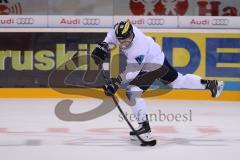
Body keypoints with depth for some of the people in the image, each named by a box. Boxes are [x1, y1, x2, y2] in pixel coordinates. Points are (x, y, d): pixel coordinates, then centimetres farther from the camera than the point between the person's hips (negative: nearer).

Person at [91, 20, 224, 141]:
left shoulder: (137, 49, -40)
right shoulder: (121, 30, -21)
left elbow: (131, 72, -36)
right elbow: (112, 35, 4)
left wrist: (116, 84, -41)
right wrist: (102, 47, -6)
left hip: (153, 65, -8)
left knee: (132, 92, -17)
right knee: (178, 80, 24)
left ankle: (145, 127, -13)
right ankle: (211, 84, 38)